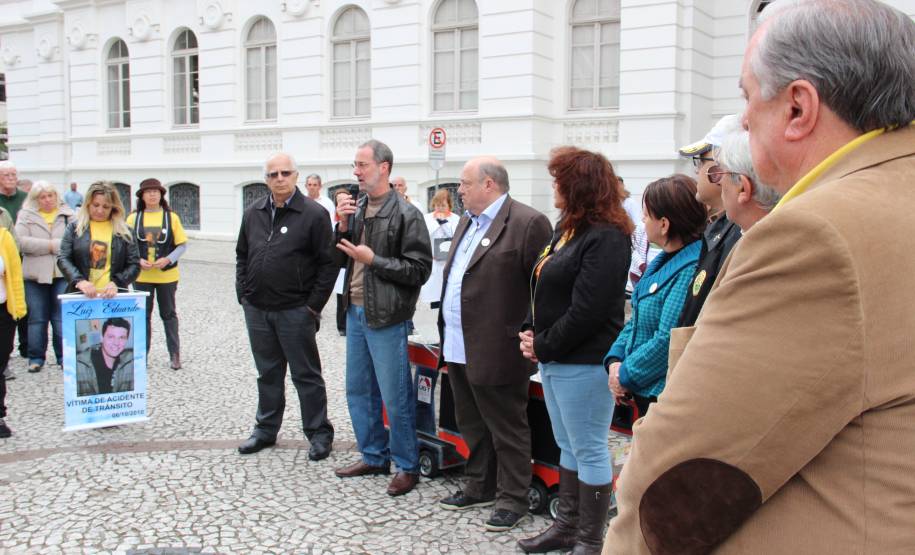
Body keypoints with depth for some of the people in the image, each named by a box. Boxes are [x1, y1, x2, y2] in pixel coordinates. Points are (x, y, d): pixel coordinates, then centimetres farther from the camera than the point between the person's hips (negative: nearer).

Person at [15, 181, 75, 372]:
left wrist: (53, 245, -12)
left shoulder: (67, 215, 7)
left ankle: (64, 356, 12)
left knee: (62, 318, 2)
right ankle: (36, 357, 16)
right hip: (36, 274, 1)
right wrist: (52, 245, -10)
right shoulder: (26, 215, 7)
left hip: (63, 273, 0)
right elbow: (22, 241, -8)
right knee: (37, 318, 6)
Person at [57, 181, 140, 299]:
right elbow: (63, 259, -1)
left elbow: (134, 264, 4)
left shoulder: (124, 231, 8)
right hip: (80, 296, 0)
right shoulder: (75, 228, 8)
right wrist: (79, 280, -19)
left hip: (113, 297, 0)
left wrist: (116, 283, -14)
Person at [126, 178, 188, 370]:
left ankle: (174, 354, 16)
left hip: (167, 275, -1)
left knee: (168, 314, 9)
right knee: (143, 315, 9)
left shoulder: (171, 217, -1)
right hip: (142, 276, 1)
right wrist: (138, 261, -14)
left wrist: (168, 259, -15)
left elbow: (182, 245, -1)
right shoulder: (134, 218, 1)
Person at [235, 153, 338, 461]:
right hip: (257, 310, 5)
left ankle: (319, 434, 14)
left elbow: (328, 263, -9)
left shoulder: (313, 214, -8)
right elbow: (242, 257, 18)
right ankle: (266, 429, 29)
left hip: (295, 311, -5)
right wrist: (243, 295, 9)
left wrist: (314, 305, -11)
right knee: (268, 374, 17)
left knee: (306, 375, 4)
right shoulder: (253, 214, 10)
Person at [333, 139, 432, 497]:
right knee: (358, 390, 16)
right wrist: (342, 227, -3)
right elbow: (340, 260, 13)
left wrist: (373, 260, -18)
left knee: (395, 396, 0)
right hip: (355, 312, 8)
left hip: (386, 318, -7)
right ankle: (374, 456, 32)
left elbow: (419, 269, -15)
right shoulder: (356, 208, 9)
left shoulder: (405, 214, -12)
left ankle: (407, 466, 15)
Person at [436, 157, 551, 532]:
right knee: (472, 426, 20)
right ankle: (479, 488, 35)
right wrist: (447, 336, 18)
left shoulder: (528, 223, -14)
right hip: (460, 348, 9)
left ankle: (512, 500, 18)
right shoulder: (468, 222, 15)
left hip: (496, 351, -9)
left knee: (506, 430, 5)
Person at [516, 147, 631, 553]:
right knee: (568, 446, 19)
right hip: (554, 358, 10)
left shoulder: (605, 238, -17)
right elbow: (544, 290, 16)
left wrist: (544, 346, -14)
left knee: (589, 450, 1)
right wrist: (530, 332, 2)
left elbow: (586, 311, -22)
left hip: (583, 361, -10)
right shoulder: (567, 228, 13)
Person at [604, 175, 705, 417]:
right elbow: (637, 320, 14)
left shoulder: (691, 269, -23)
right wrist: (615, 360, 0)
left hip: (668, 395, -9)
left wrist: (625, 375, -14)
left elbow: (669, 340, -26)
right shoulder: (663, 261, 10)